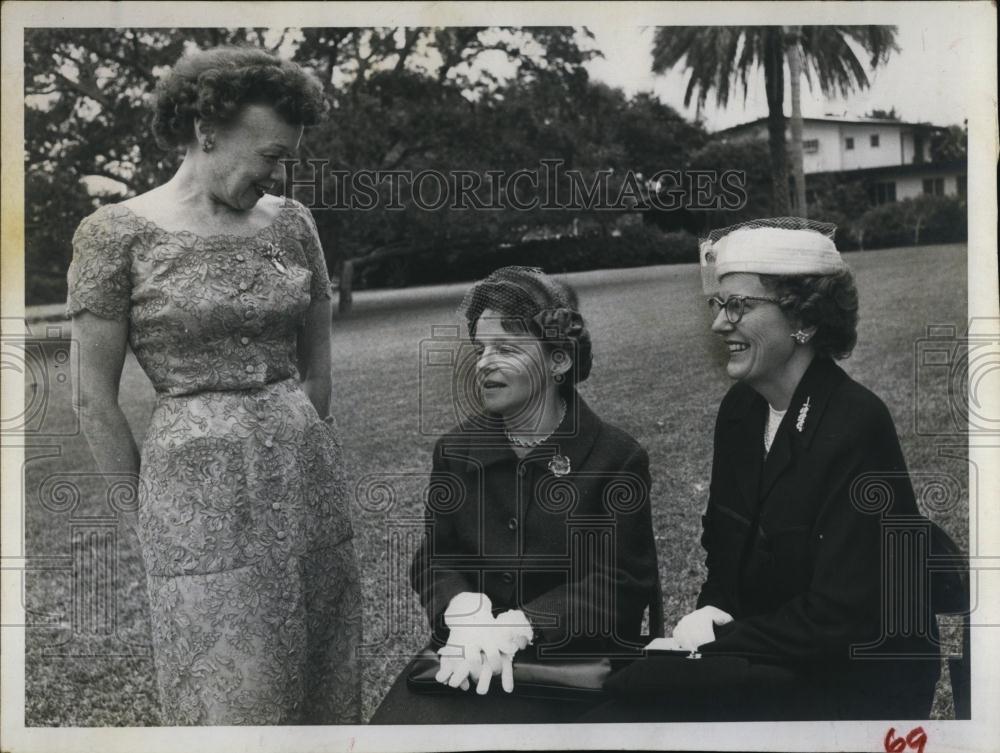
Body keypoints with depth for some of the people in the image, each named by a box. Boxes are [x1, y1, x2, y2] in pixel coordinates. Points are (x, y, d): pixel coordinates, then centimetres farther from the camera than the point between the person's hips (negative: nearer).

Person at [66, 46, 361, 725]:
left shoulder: (291, 222, 6)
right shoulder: (118, 233, -6)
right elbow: (96, 399, -3)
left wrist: (292, 443, 11)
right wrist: (149, 516, 1)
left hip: (311, 471, 5)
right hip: (197, 482, -4)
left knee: (323, 683, 11)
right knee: (231, 696, 3)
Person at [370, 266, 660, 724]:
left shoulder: (617, 458, -3)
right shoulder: (454, 450, 9)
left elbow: (620, 582, -7)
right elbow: (433, 558, 9)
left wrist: (516, 627, -19)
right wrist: (463, 610, -15)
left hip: (572, 659, -3)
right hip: (466, 653, 4)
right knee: (404, 722, -20)